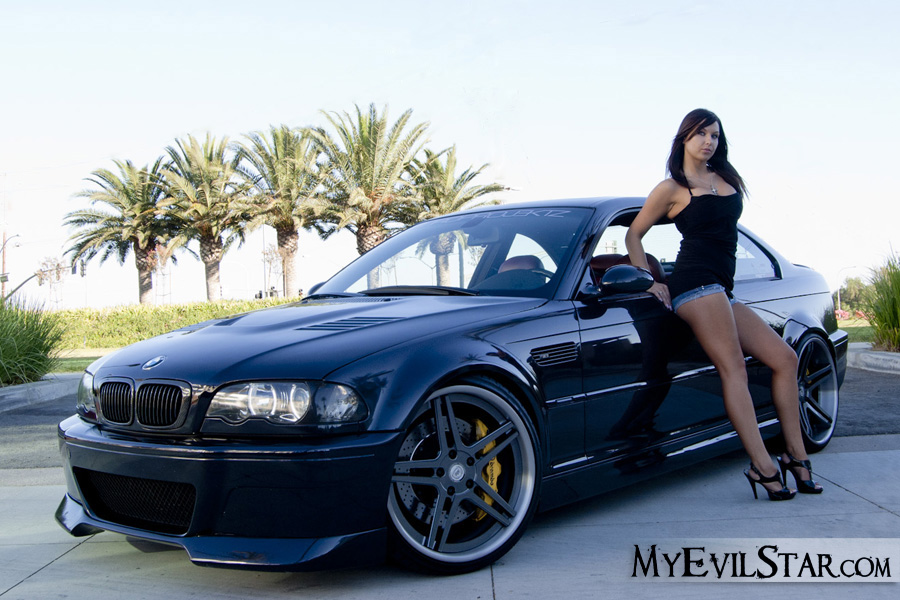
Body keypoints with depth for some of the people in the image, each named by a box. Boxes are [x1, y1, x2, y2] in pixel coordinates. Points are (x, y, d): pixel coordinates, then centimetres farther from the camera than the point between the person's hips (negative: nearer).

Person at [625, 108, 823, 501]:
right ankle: (763, 466, -24)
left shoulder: (726, 179, 20)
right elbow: (633, 235, 5)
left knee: (784, 358, 2)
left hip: (722, 290, 8)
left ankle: (795, 456, 4)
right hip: (697, 283, -8)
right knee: (734, 369, -19)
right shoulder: (672, 188, 2)